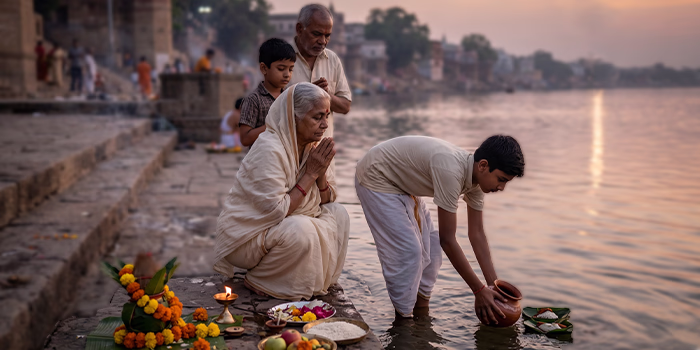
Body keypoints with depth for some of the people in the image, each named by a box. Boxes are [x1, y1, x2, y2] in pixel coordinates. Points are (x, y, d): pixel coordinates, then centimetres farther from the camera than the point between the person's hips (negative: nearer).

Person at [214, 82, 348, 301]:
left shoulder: (311, 146, -1)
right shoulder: (269, 149, -25)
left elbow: (325, 202, 3)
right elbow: (276, 212, -28)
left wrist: (321, 173, -16)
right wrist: (310, 174, -23)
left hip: (281, 226, 8)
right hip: (247, 235, -8)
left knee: (337, 214, 0)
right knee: (301, 229, -32)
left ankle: (317, 279, 9)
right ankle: (258, 281, -8)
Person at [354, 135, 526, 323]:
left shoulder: (476, 176, -9)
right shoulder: (450, 171, -37)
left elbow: (477, 233, -1)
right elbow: (447, 239, -33)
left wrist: (494, 285, -3)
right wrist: (479, 290, -26)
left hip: (401, 184, 9)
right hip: (375, 179, -9)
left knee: (430, 244, 6)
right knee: (407, 250, -15)